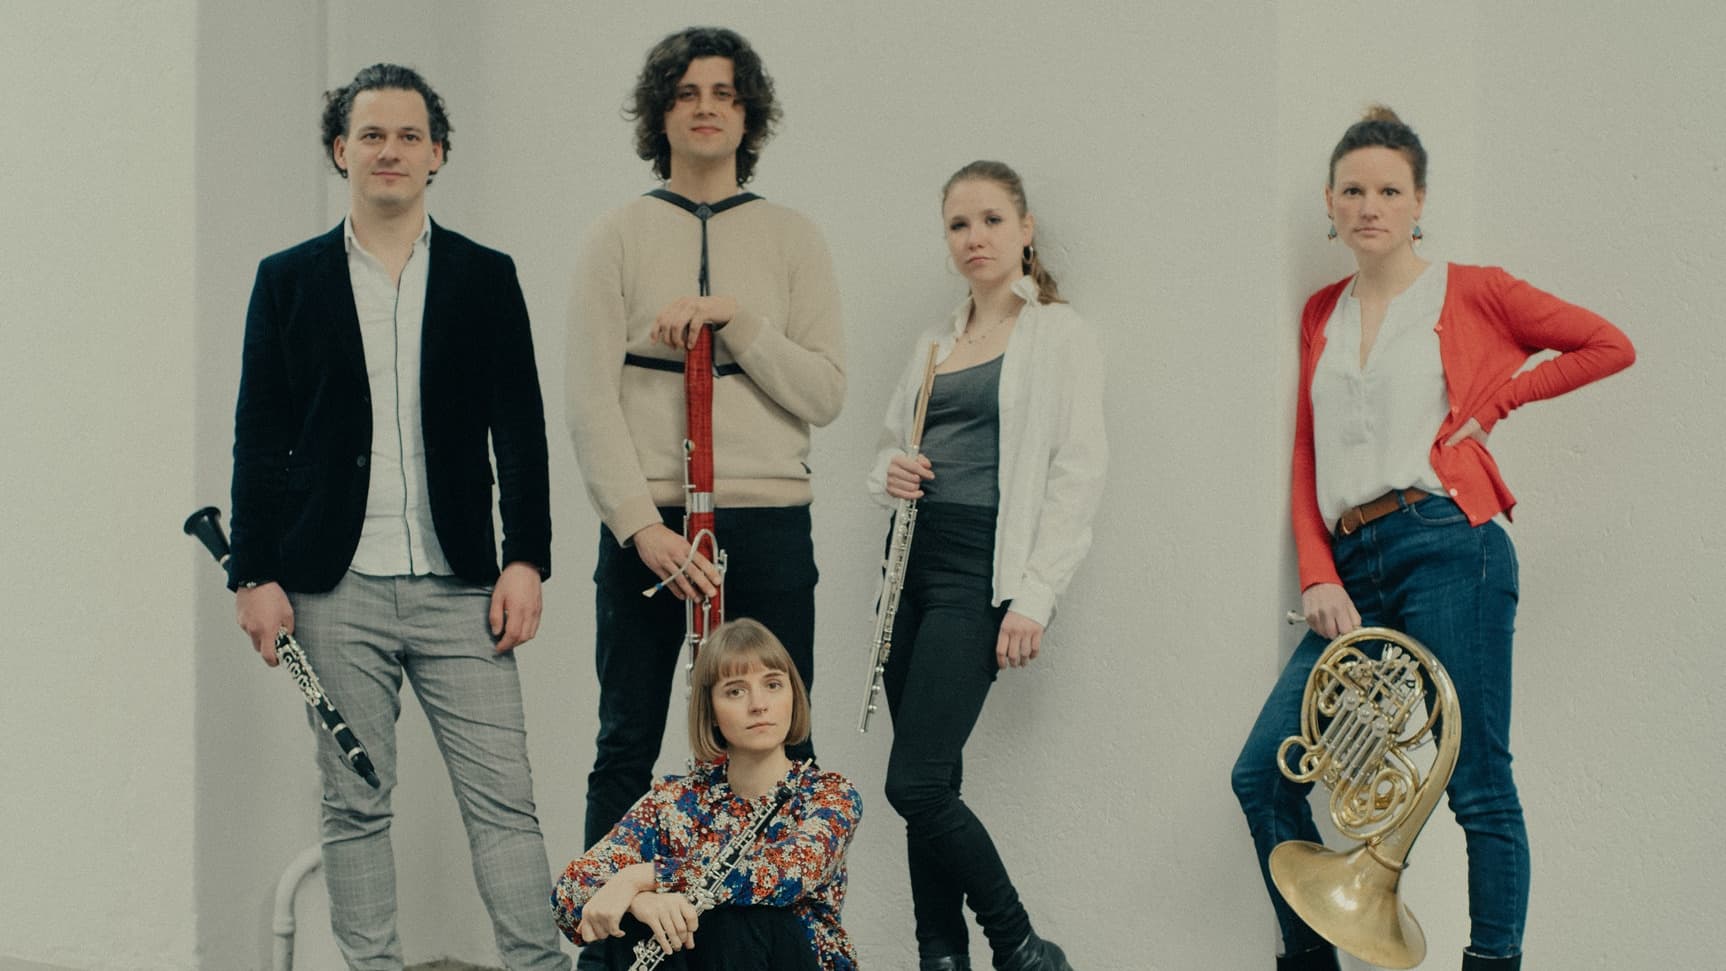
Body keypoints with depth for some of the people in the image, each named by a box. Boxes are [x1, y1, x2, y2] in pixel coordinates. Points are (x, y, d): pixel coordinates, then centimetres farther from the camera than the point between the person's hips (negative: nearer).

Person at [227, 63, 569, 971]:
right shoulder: (289, 280, 7)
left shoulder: (486, 277, 8)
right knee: (353, 807, 5)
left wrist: (525, 560, -2)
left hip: (459, 588, 0)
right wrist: (256, 574, -1)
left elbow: (520, 430, 6)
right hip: (334, 590, 0)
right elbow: (259, 439, 6)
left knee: (503, 798, -2)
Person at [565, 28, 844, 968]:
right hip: (646, 524, -1)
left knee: (778, 754, 3)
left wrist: (736, 320, -12)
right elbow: (590, 399, -3)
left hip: (769, 526, 1)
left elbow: (825, 395, 1)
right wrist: (639, 523, -14)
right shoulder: (620, 235, 4)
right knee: (628, 751, 5)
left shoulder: (792, 238, 8)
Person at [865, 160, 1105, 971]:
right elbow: (889, 445, 25)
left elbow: (1079, 472, -9)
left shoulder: (1059, 335, -3)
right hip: (916, 563, 7)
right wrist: (890, 474, -1)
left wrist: (1035, 599, -16)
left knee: (915, 784, -12)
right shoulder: (935, 343, 16)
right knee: (929, 787, 5)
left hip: (982, 570, -7)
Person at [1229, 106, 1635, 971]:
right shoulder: (1322, 314, 18)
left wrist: (1494, 398, 1)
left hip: (1447, 549, -5)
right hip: (1354, 568, 5)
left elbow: (1609, 346, 9)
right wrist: (1317, 577, 1)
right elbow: (1306, 457, 14)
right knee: (1261, 775, -3)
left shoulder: (1469, 292, 6)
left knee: (1477, 787, -7)